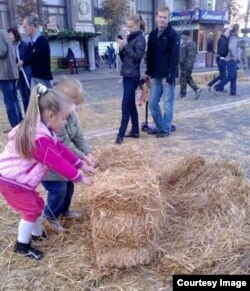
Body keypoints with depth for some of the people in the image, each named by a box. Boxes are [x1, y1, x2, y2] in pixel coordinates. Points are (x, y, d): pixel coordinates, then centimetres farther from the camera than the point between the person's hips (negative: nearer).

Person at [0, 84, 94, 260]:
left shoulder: (42, 130, 2)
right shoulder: (40, 138, -32)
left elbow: (62, 150, 6)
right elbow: (58, 163, -27)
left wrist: (81, 165, 5)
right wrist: (80, 178, -17)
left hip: (16, 177, 10)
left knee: (38, 204, 19)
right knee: (32, 209, 2)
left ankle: (37, 233, 40)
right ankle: (22, 245, 19)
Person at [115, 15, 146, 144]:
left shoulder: (140, 38, -7)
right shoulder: (129, 37, 16)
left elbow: (138, 56, -18)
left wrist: (126, 46, -19)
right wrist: (121, 49, -1)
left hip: (133, 76, -9)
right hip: (127, 75, 9)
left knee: (125, 107, -10)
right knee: (131, 105, 11)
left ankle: (121, 134, -7)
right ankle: (135, 131, 20)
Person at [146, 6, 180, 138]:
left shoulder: (173, 35, -8)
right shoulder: (152, 34, 12)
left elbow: (175, 57, -14)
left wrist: (170, 75, -19)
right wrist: (148, 72, 9)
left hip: (167, 75, -6)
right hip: (156, 75, 7)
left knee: (168, 103, 2)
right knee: (152, 103, 8)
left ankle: (166, 129, 13)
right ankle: (159, 127, 23)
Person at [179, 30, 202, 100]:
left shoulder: (184, 44, -15)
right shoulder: (193, 43, 10)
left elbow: (182, 55, -18)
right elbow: (194, 54, 15)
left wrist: (180, 63, -7)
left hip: (185, 64, -8)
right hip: (191, 64, 8)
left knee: (183, 79, 4)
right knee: (189, 78, 17)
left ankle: (182, 93, 11)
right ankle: (197, 89, 2)